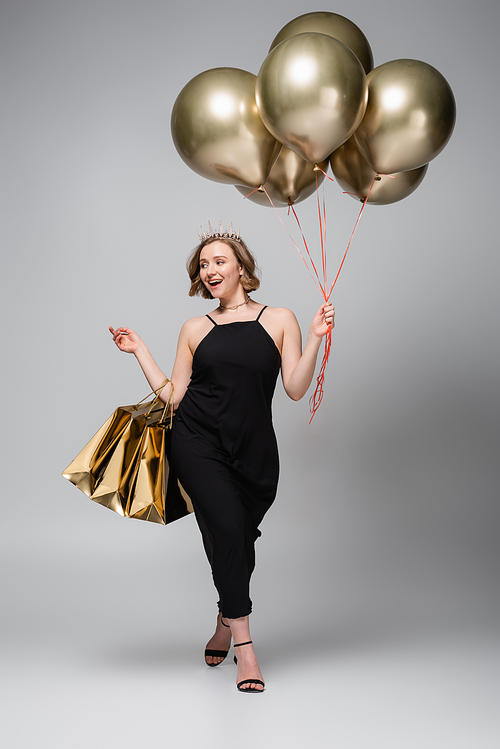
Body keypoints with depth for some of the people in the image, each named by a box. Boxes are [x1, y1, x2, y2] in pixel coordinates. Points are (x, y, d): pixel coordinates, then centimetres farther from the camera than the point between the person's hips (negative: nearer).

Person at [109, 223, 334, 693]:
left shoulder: (279, 320, 6)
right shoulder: (196, 329, 10)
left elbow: (296, 389, -1)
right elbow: (173, 395, 8)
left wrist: (315, 339, -9)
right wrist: (139, 350, 8)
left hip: (255, 449, 1)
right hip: (198, 443, 0)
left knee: (239, 540, 8)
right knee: (227, 529, -16)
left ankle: (224, 626, 37)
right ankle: (244, 646, -5)